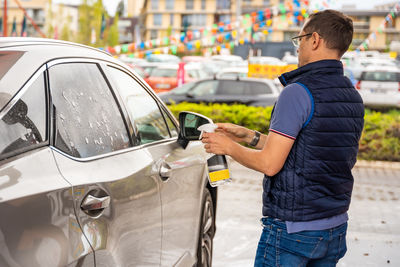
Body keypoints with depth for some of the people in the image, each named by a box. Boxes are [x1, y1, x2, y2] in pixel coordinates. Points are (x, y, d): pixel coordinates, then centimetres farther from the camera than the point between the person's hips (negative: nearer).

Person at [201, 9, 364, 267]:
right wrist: (250, 136, 18)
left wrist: (229, 147, -1)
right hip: (336, 228, 8)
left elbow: (270, 164, -19)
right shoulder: (354, 98, 9)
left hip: (292, 229, -8)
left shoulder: (298, 93, -17)